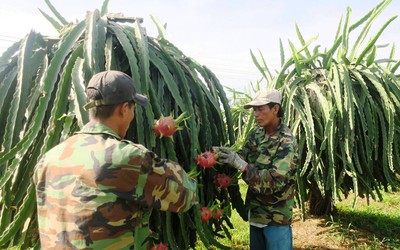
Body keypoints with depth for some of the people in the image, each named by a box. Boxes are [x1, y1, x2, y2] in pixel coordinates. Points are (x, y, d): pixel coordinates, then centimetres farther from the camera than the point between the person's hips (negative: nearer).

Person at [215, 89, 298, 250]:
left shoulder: (286, 143, -20)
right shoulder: (257, 134, 2)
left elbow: (275, 181, -27)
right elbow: (243, 156, 0)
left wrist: (240, 164, -34)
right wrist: (221, 153, -19)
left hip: (276, 218, -6)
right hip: (256, 212, 7)